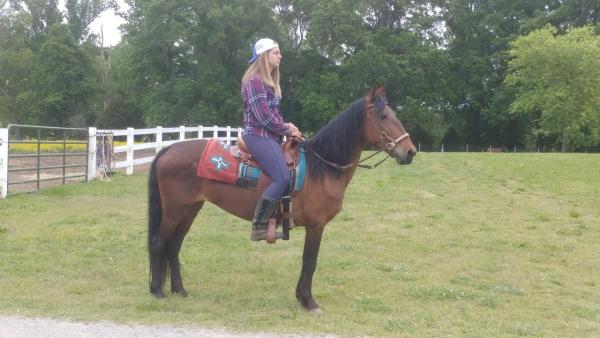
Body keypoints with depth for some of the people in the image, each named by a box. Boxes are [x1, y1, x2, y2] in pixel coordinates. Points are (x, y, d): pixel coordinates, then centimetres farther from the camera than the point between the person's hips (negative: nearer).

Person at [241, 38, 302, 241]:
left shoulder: (270, 81, 18)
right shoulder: (255, 81, -12)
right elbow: (264, 116, -18)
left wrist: (286, 126, 2)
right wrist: (287, 130, -9)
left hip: (271, 135, 10)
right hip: (258, 135, -10)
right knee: (282, 178, -22)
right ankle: (259, 227, -16)